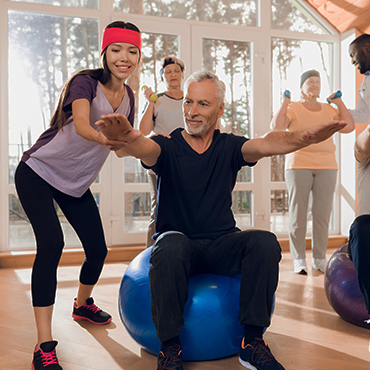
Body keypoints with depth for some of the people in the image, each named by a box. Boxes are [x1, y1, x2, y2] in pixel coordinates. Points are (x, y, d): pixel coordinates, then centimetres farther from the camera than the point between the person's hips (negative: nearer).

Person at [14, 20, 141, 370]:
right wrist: (102, 137, -59)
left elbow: (126, 144, 11)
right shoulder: (85, 82, -19)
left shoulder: (128, 96, 1)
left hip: (76, 182, 6)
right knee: (51, 243, -22)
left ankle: (82, 304, 37)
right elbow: (81, 124, -41)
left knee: (98, 249, 6)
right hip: (38, 172, -6)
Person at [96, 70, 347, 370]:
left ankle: (252, 340, -12)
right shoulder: (167, 147, -4)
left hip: (222, 244, 2)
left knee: (265, 242, -24)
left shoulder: (229, 147, 2)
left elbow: (265, 144, -18)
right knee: (170, 246, -35)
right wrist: (127, 137, -54)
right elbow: (145, 148, -28)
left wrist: (303, 138, -40)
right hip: (179, 241, -2)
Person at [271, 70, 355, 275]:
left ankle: (319, 259, 9)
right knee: (298, 213, -5)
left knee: (323, 214, 0)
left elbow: (349, 127, 4)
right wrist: (285, 102, -6)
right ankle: (299, 260, 2)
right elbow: (276, 127, -13)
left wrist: (339, 102, 10)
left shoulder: (328, 110, 17)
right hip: (298, 165, -3)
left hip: (326, 166, 3)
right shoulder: (292, 108, 5)